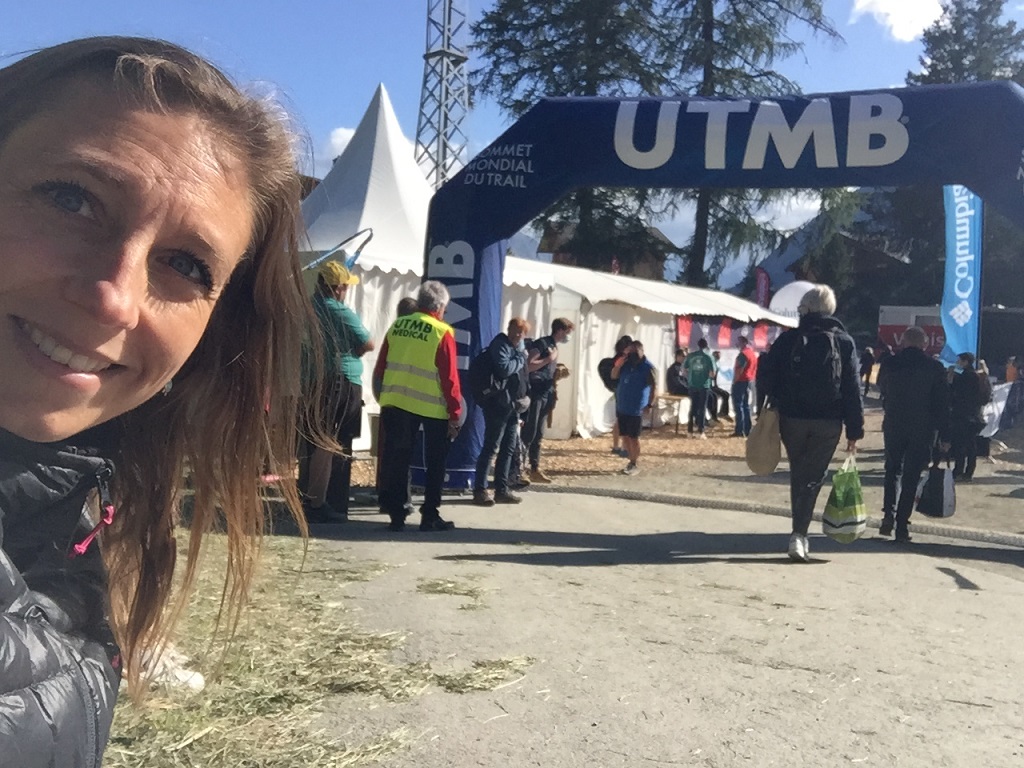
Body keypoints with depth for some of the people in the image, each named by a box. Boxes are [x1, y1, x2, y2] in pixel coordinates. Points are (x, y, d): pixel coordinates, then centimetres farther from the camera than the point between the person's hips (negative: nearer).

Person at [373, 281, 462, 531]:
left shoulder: (397, 326, 5)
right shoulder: (442, 332, -9)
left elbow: (380, 368, 9)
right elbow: (449, 378, -11)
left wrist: (382, 398, 18)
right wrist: (455, 414, -5)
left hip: (395, 404, 4)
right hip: (432, 409, -4)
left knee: (396, 461, 9)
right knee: (435, 464, 10)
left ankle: (397, 515, 9)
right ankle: (430, 515, 12)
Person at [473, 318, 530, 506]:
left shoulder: (519, 346, 17)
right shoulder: (500, 344, -10)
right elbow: (504, 369, -25)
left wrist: (523, 396, 14)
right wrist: (521, 359, -11)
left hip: (513, 404, 9)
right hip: (498, 405, -9)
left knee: (508, 448, 11)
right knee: (491, 448, -7)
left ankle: (502, 490, 17)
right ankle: (480, 490, -3)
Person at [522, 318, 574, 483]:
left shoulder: (554, 347, 19)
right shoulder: (541, 343, -8)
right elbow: (528, 366, -18)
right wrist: (549, 359, -14)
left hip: (546, 395, 9)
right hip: (534, 394, -9)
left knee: (538, 435, 10)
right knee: (528, 433, -8)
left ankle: (535, 470, 14)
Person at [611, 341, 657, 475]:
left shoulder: (647, 367, -11)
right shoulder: (627, 363, 9)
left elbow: (654, 386, -16)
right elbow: (614, 376, 14)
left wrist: (650, 405, -23)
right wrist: (618, 365, -6)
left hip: (636, 409, -7)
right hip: (622, 407, 7)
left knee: (633, 437, -3)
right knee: (624, 436, 11)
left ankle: (634, 465, 6)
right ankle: (632, 460, 23)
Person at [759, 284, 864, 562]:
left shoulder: (787, 339, 1)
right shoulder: (844, 342, 0)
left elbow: (769, 379, -2)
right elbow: (853, 390, -2)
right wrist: (854, 431, 0)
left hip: (792, 419, 1)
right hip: (828, 423, -1)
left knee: (798, 475, 17)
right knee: (813, 477, 4)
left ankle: (800, 532, 23)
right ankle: (799, 533, -8)